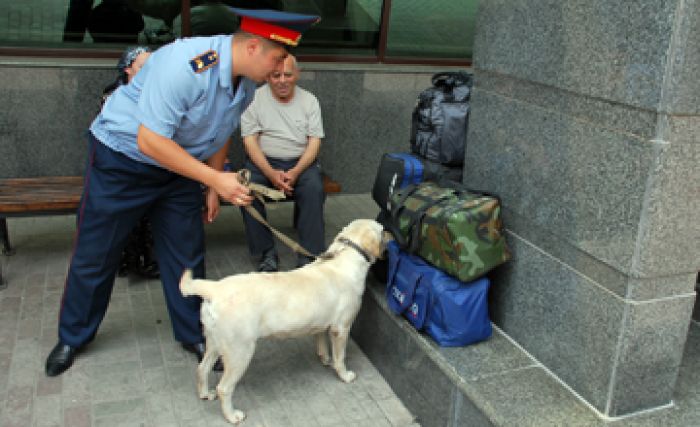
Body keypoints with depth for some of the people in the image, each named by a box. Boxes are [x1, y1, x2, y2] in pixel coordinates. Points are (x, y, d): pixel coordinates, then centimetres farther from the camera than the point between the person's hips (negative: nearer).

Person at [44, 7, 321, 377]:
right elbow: (150, 141, -34)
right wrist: (215, 179, -33)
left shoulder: (247, 83, -8)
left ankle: (192, 335, 27)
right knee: (95, 256, 7)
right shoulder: (184, 65, -34)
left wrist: (213, 189, 9)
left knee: (186, 255, 8)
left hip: (178, 167, 6)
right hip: (121, 159, -6)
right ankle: (72, 337, 28)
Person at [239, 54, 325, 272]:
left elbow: (314, 142, 0)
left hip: (300, 161, 1)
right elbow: (250, 141, -6)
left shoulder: (309, 100, 5)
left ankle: (309, 255, -23)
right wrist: (271, 174, -22)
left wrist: (295, 172, -18)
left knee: (314, 188, -30)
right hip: (263, 160, 0)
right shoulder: (254, 98, 0)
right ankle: (267, 253, -19)